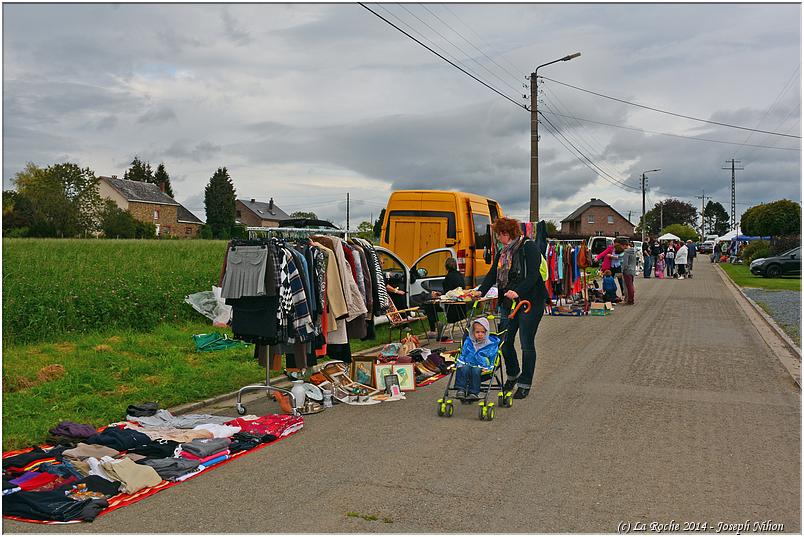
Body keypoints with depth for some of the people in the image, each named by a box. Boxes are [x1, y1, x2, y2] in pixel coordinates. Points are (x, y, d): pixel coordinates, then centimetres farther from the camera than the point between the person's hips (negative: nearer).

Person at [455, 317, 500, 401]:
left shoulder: (491, 344, 4)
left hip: (482, 366, -2)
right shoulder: (468, 342, 13)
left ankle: (473, 393, -34)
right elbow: (462, 355, 19)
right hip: (468, 364, 3)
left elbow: (492, 359, 6)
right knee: (464, 369, -32)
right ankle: (461, 390, -34)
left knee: (475, 370, -36)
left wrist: (487, 367, -9)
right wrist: (460, 363, 1)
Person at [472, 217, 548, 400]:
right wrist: (481, 290, -4)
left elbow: (533, 275, -19)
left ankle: (525, 384, 12)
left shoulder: (529, 247, -9)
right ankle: (512, 375, 31)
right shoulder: (502, 253, 14)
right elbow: (492, 274, 10)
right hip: (508, 302, 7)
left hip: (530, 301, -7)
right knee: (505, 341, 7)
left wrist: (518, 292, -31)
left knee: (526, 344, -1)